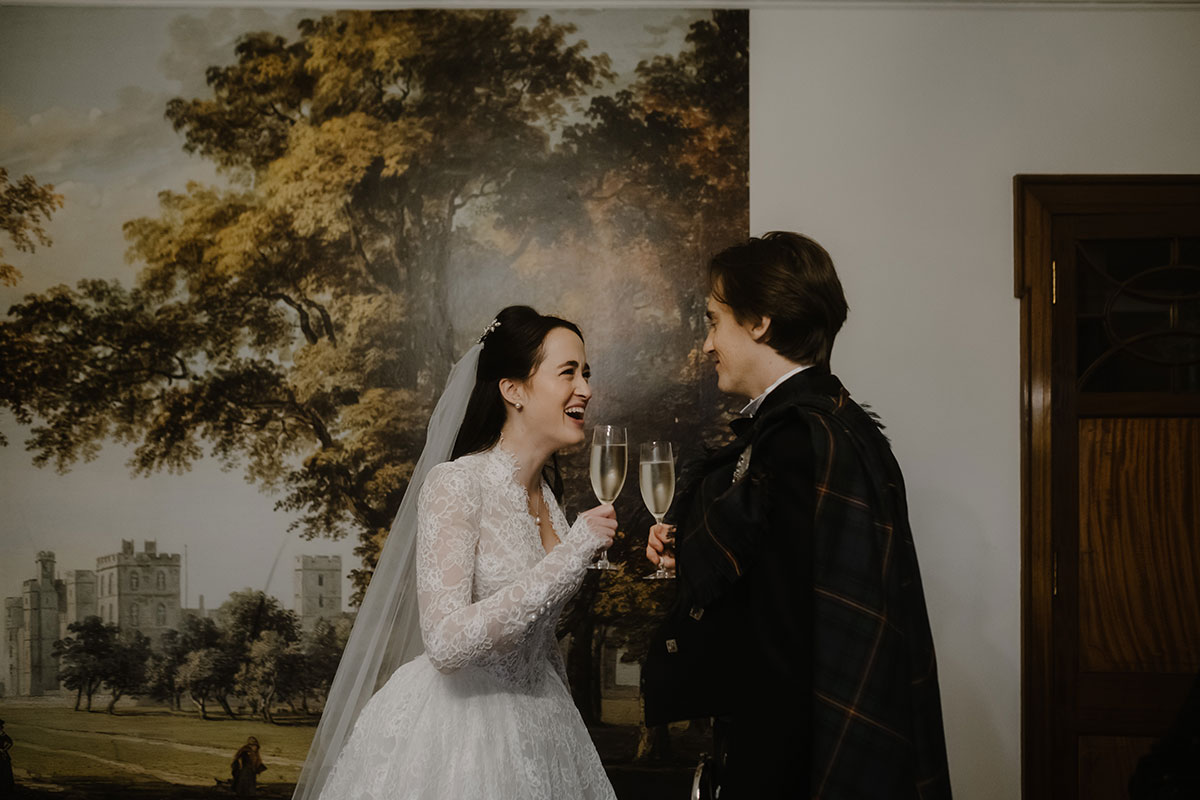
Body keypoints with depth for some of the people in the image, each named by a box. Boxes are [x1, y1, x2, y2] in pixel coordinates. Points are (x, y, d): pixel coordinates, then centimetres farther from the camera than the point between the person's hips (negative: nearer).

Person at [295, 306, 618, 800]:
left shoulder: (545, 490, 3)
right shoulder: (455, 485, -19)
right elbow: (446, 643, -29)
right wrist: (569, 558, -28)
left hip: (533, 719, 7)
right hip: (455, 726, -7)